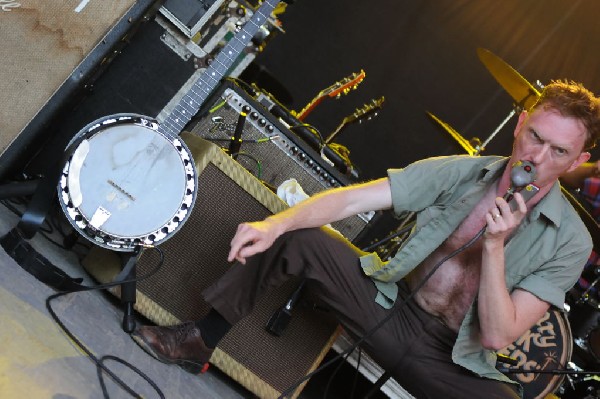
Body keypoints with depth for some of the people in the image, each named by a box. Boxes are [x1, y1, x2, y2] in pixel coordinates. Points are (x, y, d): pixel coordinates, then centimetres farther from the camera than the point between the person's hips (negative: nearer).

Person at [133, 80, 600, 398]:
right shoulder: (461, 171, -4)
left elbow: (497, 336, -14)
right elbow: (354, 197, -12)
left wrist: (494, 247, -25)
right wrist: (274, 223, -26)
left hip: (449, 359, -1)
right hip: (389, 305, 2)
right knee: (296, 238, -15)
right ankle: (200, 341, 1)